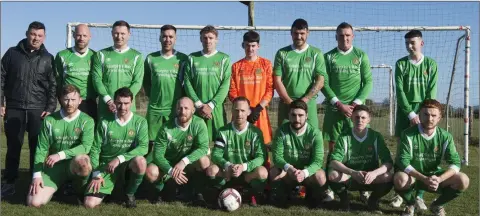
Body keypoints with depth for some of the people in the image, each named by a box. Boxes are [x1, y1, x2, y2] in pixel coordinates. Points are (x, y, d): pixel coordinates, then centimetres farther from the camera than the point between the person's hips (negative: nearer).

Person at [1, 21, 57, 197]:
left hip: (38, 109, 0)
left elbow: (53, 85, 5)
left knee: (37, 147, 3)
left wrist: (50, 108, -4)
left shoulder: (48, 58, 6)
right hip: (14, 108, 0)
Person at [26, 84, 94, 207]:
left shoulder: (87, 121, -6)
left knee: (82, 160, -39)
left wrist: (61, 155, -27)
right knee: (34, 202, -15)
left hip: (76, 166, -2)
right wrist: (37, 174, -9)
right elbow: (42, 149, 0)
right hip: (55, 166, 2)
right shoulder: (49, 120, -1)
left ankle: (80, 188, -6)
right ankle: (56, 188, 20)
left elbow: (85, 147, -18)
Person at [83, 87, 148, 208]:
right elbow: (95, 149, -1)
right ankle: (106, 188, 20)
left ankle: (130, 194, -6)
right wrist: (96, 174, -9)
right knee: (89, 203, -17)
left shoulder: (140, 122, -7)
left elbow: (143, 148, -19)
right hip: (106, 165, 0)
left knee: (140, 161, -37)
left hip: (128, 163, 0)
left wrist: (120, 158, -28)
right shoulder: (105, 122, -4)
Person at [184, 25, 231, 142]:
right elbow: (187, 83, 3)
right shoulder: (192, 58, 11)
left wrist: (211, 105, -11)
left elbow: (225, 85, -2)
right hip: (196, 108, 1)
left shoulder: (224, 59, 7)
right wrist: (198, 104, -9)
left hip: (216, 108, -1)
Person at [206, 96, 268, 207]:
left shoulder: (255, 132, -6)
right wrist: (227, 165, -31)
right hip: (227, 173, 1)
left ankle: (253, 194, -4)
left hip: (248, 173, -1)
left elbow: (261, 156, -14)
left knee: (262, 172, -34)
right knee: (211, 170, -30)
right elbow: (215, 155, -10)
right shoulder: (224, 131, -3)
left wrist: (244, 166, -32)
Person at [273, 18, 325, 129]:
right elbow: (277, 81, 2)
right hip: (286, 104, 1)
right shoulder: (282, 53, 8)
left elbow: (320, 82, 1)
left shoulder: (316, 54, 7)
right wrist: (290, 102, -7)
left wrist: (304, 100, -10)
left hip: (309, 103, 0)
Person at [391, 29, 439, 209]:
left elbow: (431, 92, -1)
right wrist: (411, 114, -12)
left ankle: (419, 195, 0)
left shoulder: (431, 64, 5)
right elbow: (399, 91, -3)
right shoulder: (400, 64, 4)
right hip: (405, 112, 0)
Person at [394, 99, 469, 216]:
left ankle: (437, 205, 7)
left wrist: (439, 179, -33)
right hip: (413, 176, -3)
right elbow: (403, 162, -23)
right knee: (400, 179, -37)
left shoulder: (445, 136, -9)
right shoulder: (408, 134, -17)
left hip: (435, 176, 3)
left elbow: (455, 162, -14)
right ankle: (410, 205, -1)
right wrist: (424, 179, -36)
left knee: (463, 181, -21)